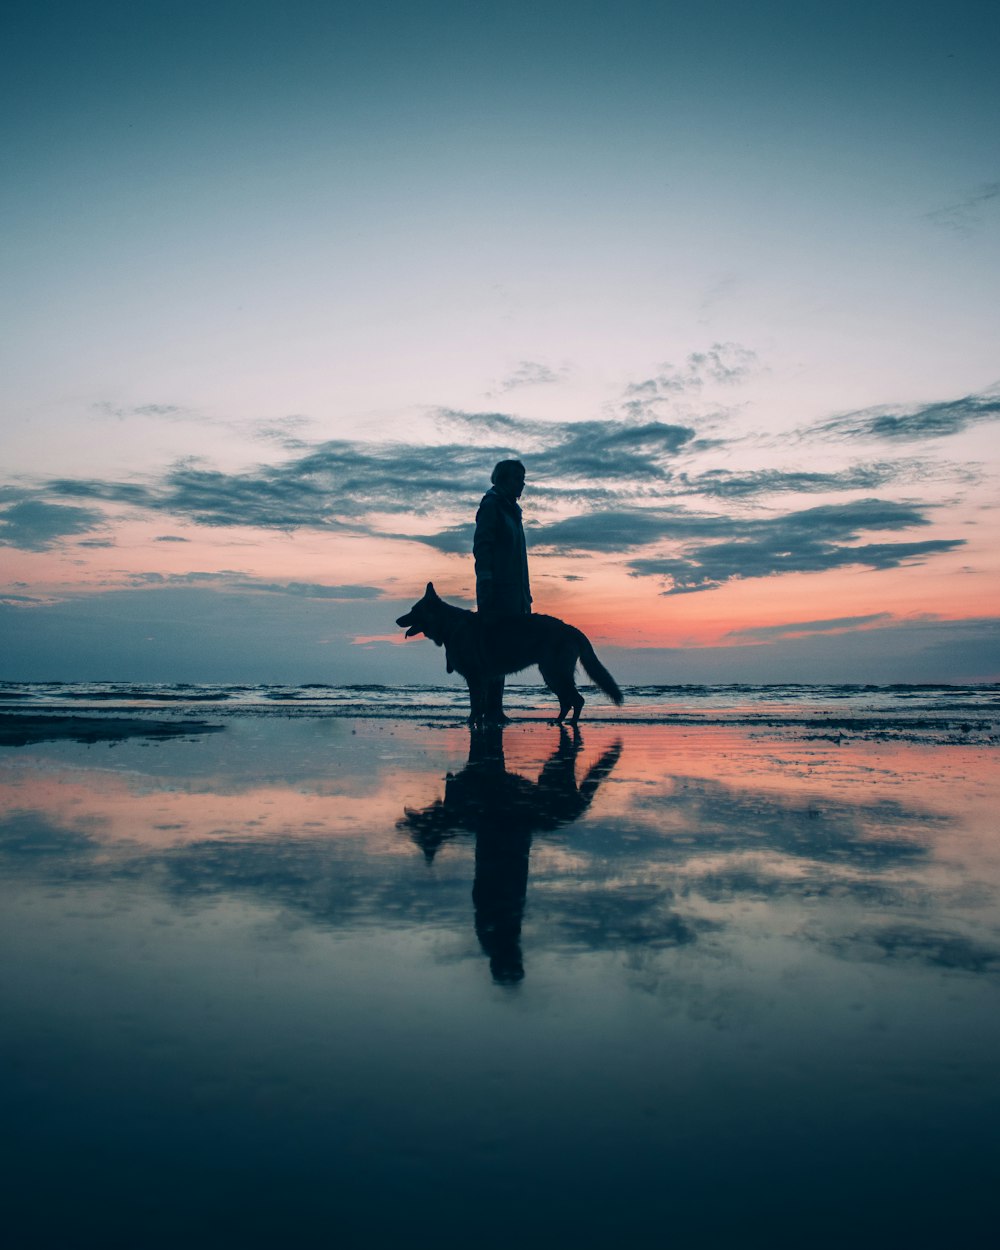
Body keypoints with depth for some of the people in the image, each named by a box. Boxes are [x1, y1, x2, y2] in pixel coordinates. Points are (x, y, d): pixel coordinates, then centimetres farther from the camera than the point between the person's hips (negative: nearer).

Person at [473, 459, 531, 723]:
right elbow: (481, 547, -12)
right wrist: (486, 584, -22)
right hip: (497, 590, -9)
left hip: (512, 591, 9)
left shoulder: (511, 509, 23)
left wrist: (524, 596, 21)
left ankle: (493, 709, 9)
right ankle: (489, 709, -10)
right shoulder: (491, 505, -3)